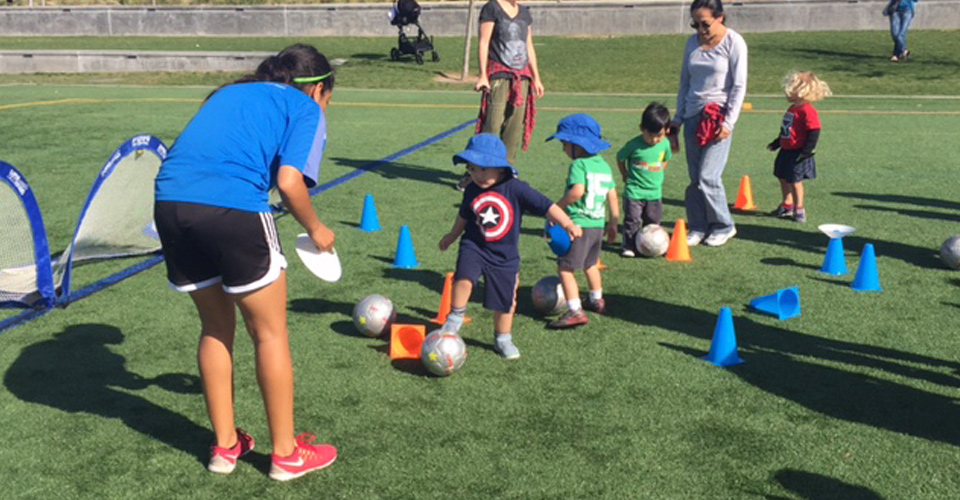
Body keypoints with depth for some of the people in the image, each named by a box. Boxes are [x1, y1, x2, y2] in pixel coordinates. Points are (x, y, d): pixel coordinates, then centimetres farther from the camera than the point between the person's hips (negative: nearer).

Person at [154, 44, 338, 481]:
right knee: (270, 333, 11)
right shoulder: (306, 108, 11)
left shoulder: (229, 93, 30)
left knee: (215, 327, 22)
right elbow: (289, 181, -6)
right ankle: (286, 454, 22)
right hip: (232, 207, -6)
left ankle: (225, 445, 33)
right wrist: (315, 229, 9)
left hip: (168, 201, 7)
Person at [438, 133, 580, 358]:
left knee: (505, 301, 10)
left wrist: (569, 225, -15)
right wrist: (452, 235, 29)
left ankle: (503, 338, 34)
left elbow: (546, 206, -12)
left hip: (505, 255, -1)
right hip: (473, 247, 1)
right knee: (463, 278, -28)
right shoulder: (472, 191, -3)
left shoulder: (516, 189, -14)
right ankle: (456, 317, -4)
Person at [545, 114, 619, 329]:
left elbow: (577, 192, -28)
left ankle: (575, 311, -11)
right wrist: (613, 222, 21)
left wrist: (557, 207, -16)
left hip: (579, 224, -9)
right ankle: (597, 301, 45)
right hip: (598, 224, 9)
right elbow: (612, 196, 14)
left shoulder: (579, 165, -13)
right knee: (590, 264, 28)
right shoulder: (604, 165, 11)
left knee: (565, 267, -5)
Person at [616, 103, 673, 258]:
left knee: (653, 221, 11)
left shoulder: (665, 144, -3)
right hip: (634, 191, -4)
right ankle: (629, 246, 7)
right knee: (632, 220, -3)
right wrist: (626, 176, 4)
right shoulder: (634, 145, -15)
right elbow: (620, 158, 0)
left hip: (655, 191, 4)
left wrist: (656, 174, 8)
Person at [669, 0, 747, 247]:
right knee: (695, 178, 5)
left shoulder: (734, 42, -4)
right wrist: (676, 122, 15)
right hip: (693, 116, 5)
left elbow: (739, 86, -6)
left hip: (718, 117, -5)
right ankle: (698, 228, 16)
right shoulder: (693, 43, 11)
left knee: (708, 176, -11)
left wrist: (729, 122, -13)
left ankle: (723, 227, 8)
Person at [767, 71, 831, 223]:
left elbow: (814, 132, -21)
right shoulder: (792, 108, 12)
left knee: (795, 180, -3)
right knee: (783, 178, 16)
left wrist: (807, 150, -23)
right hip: (786, 151, 9)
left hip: (798, 153, -9)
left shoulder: (807, 110, -18)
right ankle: (787, 205, 30)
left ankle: (799, 208, 10)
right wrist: (776, 143, 29)